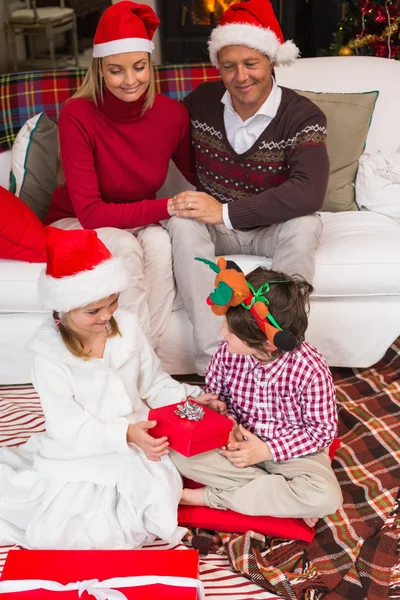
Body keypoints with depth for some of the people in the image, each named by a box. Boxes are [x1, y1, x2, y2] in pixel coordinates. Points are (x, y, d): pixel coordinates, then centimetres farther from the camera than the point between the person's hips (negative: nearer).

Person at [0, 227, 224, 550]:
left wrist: (191, 397, -10)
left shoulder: (127, 325, -3)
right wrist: (124, 434, -31)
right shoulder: (50, 353, -15)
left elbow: (154, 383, 8)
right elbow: (68, 425, -18)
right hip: (79, 455, -3)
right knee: (53, 534, -14)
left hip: (136, 443, 4)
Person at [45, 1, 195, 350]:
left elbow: (200, 177, 5)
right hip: (76, 226, -2)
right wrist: (167, 207, -29)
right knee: (125, 246, -33)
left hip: (138, 222, 3)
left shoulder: (173, 114, -14)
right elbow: (91, 213, -24)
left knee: (159, 240, -30)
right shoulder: (78, 116, -23)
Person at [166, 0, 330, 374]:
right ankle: (214, 363, -34)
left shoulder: (302, 117, -18)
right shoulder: (202, 100, -6)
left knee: (304, 225, -34)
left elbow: (309, 192, -33)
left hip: (272, 229, -2)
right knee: (183, 224, -30)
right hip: (214, 227, 2)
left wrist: (227, 212, -34)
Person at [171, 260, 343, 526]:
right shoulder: (227, 353, -16)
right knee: (179, 452, -22)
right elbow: (214, 395, 2)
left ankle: (214, 497, -16)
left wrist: (268, 450, -21)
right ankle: (284, 499, -16)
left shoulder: (312, 371, -25)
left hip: (291, 449, -3)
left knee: (326, 499, -32)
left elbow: (323, 430, -15)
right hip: (239, 441, 3)